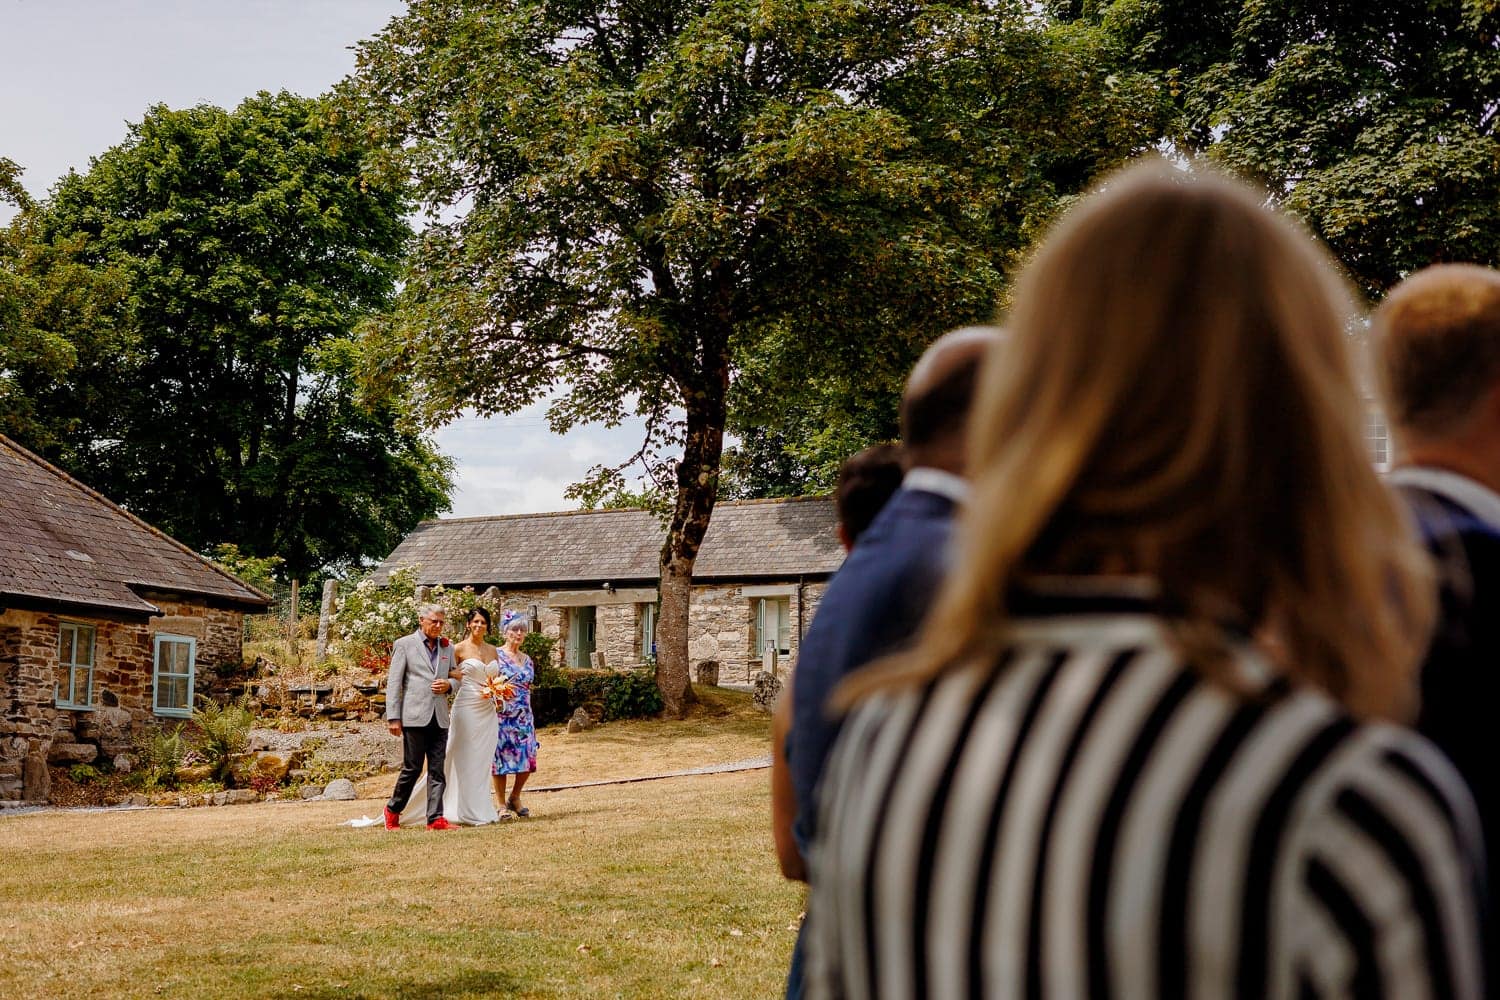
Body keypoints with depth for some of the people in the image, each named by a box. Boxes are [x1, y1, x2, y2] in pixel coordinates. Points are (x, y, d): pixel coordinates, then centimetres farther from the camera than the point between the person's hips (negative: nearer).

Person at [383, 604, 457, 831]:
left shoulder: (447, 647, 15)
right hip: (414, 717, -4)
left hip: (439, 718, 4)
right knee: (412, 768, -1)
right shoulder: (404, 645, 2)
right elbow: (393, 682, -1)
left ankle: (435, 818, -1)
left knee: (437, 770, 0)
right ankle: (393, 810, 19)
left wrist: (448, 685, -1)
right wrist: (393, 717, -7)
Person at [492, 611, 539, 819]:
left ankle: (515, 798, 18)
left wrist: (529, 717, 15)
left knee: (527, 759, 0)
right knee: (501, 758, -2)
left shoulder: (527, 660, 14)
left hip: (524, 716, 6)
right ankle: (502, 805, 5)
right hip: (502, 715, -6)